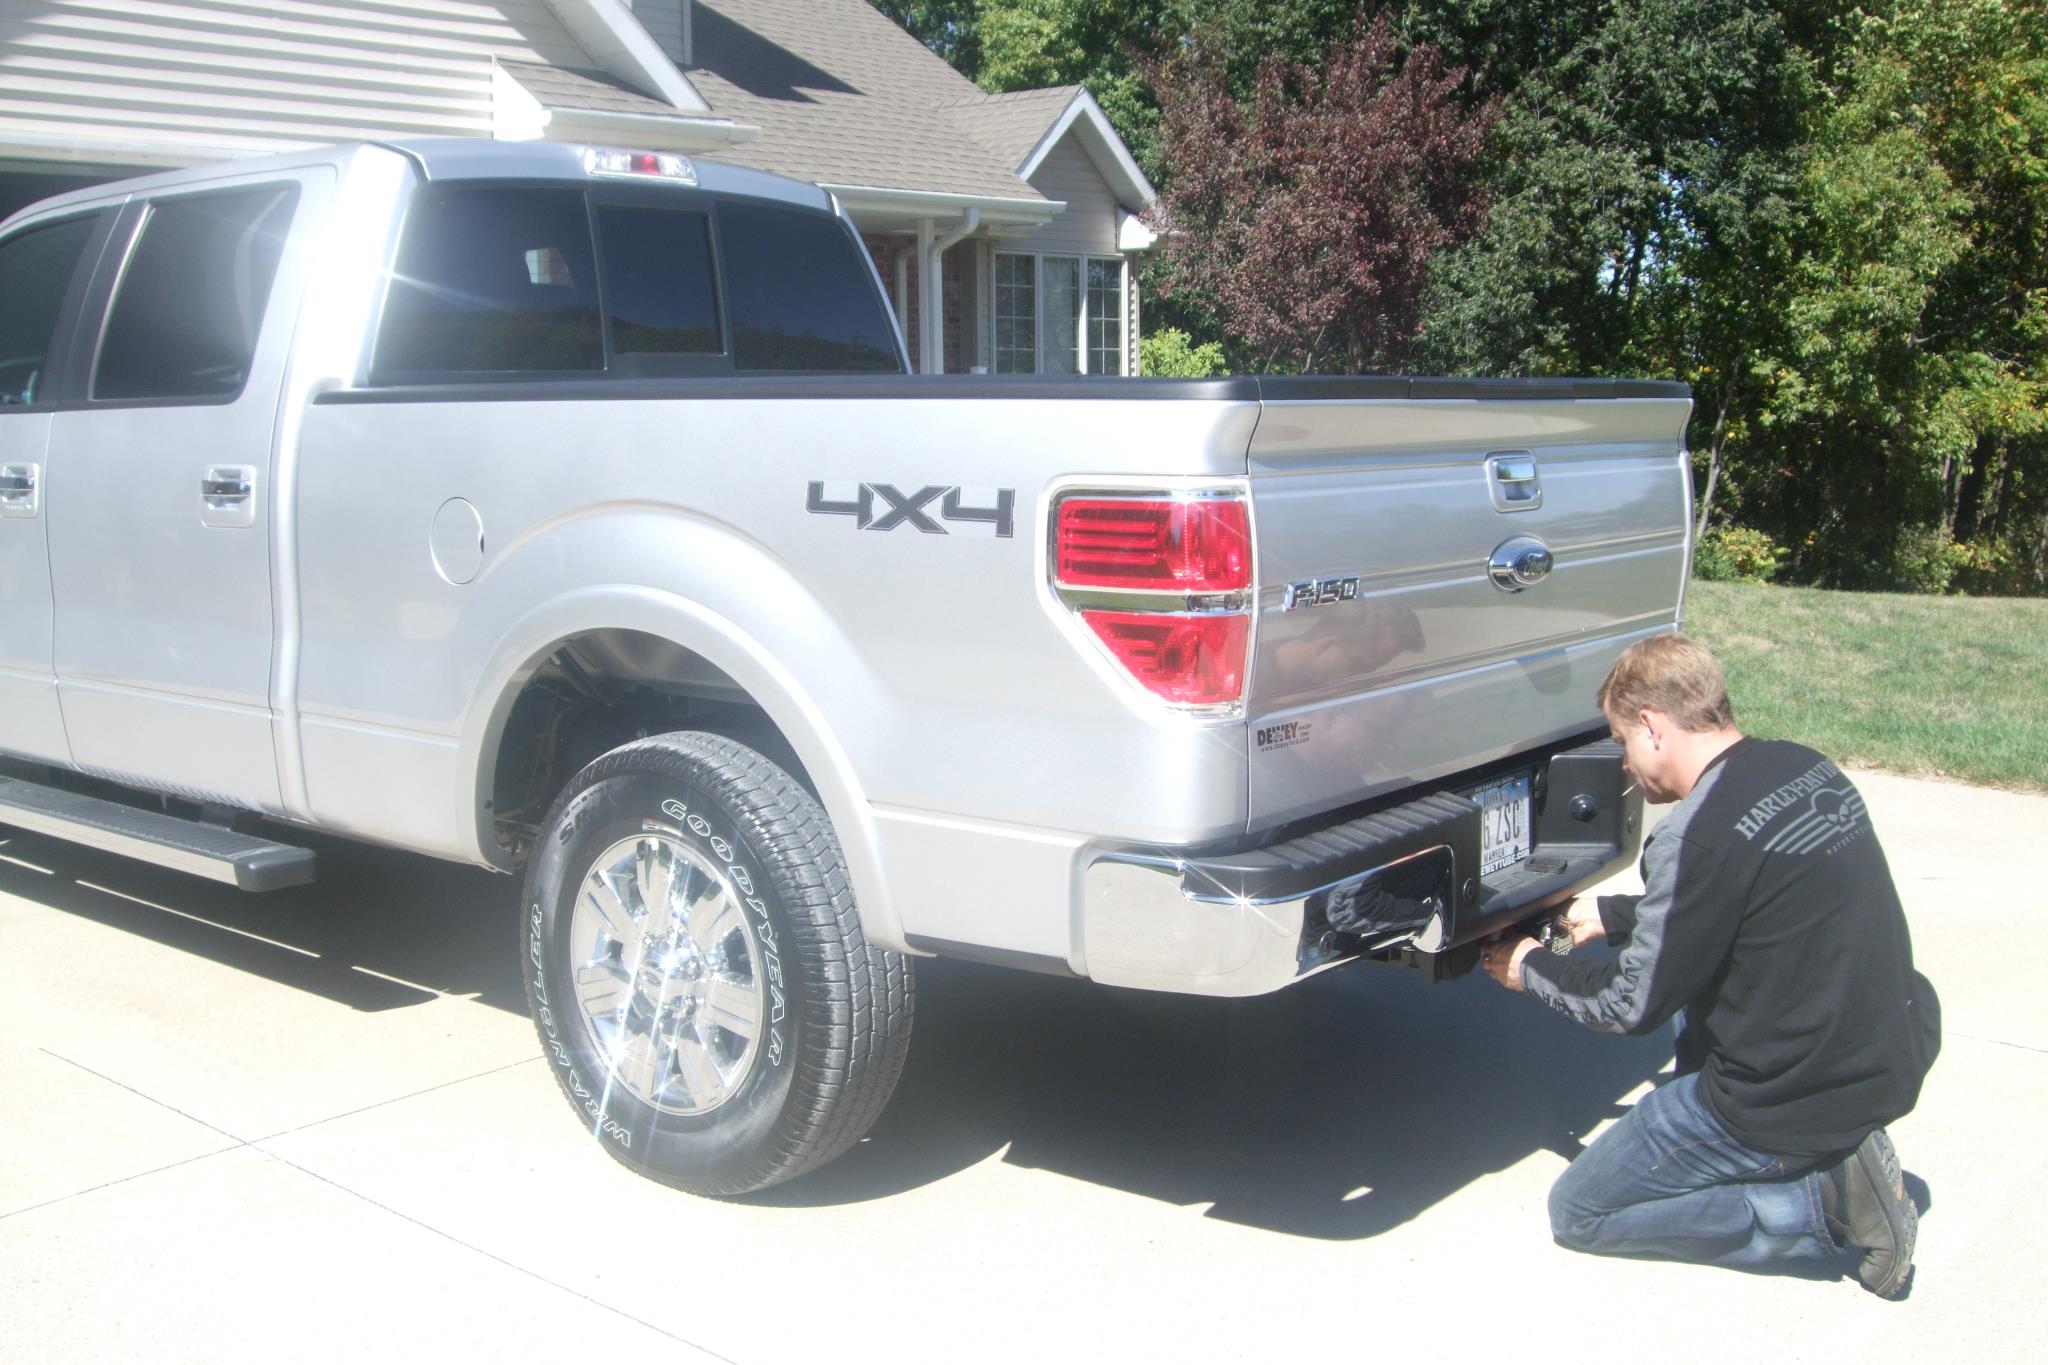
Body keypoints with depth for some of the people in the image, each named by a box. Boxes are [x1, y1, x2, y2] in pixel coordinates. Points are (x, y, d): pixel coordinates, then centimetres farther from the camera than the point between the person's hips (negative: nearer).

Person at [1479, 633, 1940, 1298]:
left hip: (1799, 1096, -8)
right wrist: (1610, 916, 25)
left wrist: (1531, 969, 5)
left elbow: (1632, 1006, -12)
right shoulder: (1805, 767, 2)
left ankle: (1823, 1200, -4)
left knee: (1578, 1212, 8)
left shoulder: (1701, 835, -23)